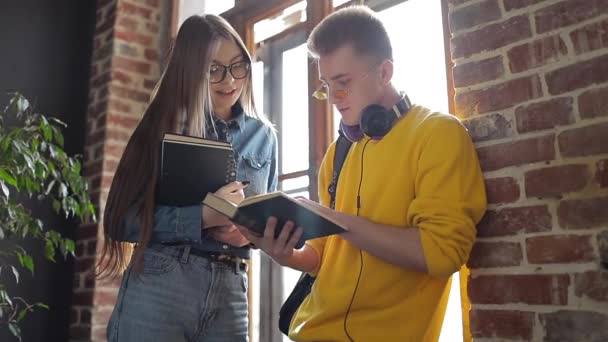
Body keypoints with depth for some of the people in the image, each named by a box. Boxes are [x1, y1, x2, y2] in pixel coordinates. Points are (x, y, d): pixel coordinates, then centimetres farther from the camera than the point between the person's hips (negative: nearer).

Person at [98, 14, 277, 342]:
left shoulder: (263, 135, 8)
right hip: (157, 287, -3)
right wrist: (202, 216, -20)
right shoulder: (165, 127, -2)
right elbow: (124, 220, -8)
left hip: (229, 292, 3)